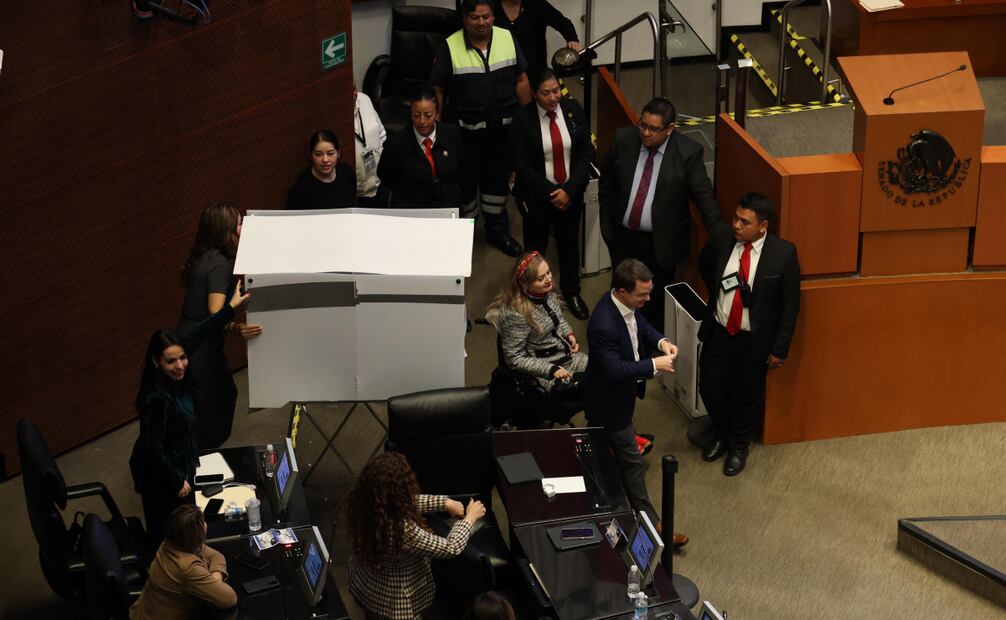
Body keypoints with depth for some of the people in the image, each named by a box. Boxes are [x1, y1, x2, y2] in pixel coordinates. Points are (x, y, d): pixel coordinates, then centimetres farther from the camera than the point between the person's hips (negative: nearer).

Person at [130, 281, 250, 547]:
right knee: (165, 531, 11)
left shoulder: (175, 379, -11)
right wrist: (178, 481, -16)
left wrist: (231, 308, 6)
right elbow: (154, 449, -27)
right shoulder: (157, 398, -34)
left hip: (179, 464, 8)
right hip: (161, 476, -8)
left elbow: (198, 335, 1)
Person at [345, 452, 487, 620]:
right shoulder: (403, 530, -39)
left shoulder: (363, 503, -20)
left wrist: (446, 503, -2)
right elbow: (451, 548, -24)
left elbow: (410, 501, 1)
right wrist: (470, 518, -9)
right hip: (393, 602, -6)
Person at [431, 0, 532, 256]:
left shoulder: (507, 39, -3)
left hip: (503, 128, 3)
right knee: (465, 182, 11)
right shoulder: (449, 48, -13)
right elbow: (437, 91, -8)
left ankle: (497, 230, 37)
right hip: (466, 130, -3)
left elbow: (521, 80, 4)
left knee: (498, 179, 18)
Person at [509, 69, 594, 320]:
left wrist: (569, 190, -15)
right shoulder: (522, 118, -16)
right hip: (536, 195, -3)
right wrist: (550, 192, -17)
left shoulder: (573, 110, -8)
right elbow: (521, 164, -16)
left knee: (569, 243, 18)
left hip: (571, 193, 3)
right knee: (535, 246, 13)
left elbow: (586, 154, -6)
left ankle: (572, 292, 40)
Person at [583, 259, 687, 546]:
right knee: (630, 458, 4)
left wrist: (661, 341, -10)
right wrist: (654, 365, -31)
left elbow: (642, 326, 9)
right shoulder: (603, 325, -38)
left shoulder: (628, 304, -11)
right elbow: (615, 370, -35)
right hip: (611, 401, -9)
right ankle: (649, 521, 16)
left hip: (617, 392, 9)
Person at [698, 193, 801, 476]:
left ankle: (739, 446, 42)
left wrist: (780, 349, -9)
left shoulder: (783, 254, -22)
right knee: (710, 389, 15)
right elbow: (704, 265, 11)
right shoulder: (721, 237, -15)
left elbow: (790, 306, -12)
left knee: (748, 396, 15)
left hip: (753, 340, -3)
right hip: (718, 332, 3)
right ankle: (721, 434, 46)